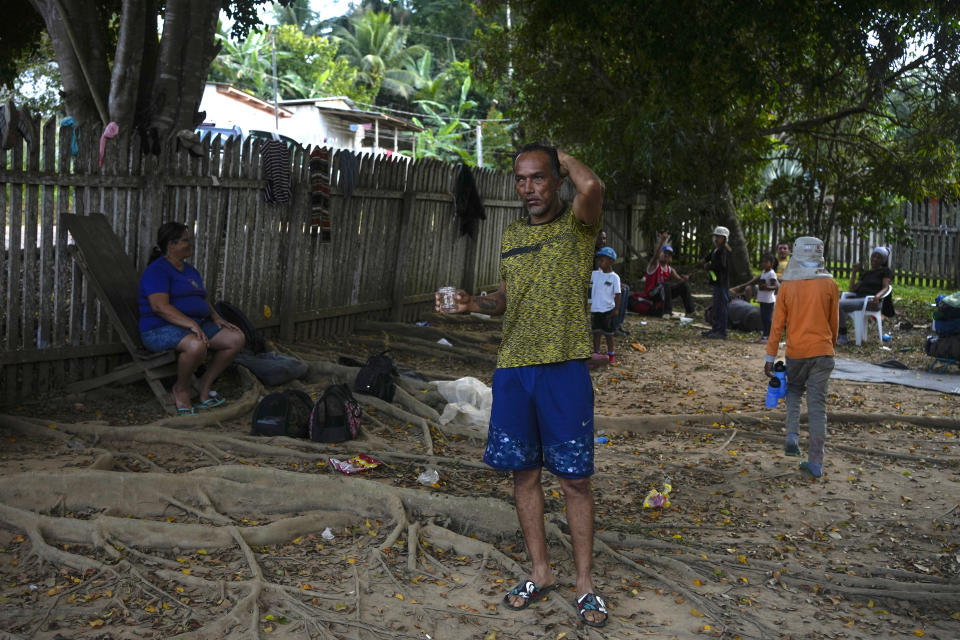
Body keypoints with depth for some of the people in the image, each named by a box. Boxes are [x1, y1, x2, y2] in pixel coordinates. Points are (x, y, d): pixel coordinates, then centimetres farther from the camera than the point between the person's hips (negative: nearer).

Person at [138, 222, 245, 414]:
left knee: (236, 338, -9)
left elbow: (203, 302, 28)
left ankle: (205, 384, 0)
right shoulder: (157, 270, -9)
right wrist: (191, 324, -31)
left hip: (196, 325, 9)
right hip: (160, 329, -9)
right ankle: (181, 389, -12)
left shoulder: (191, 271, 20)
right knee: (196, 345, -39)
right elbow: (160, 306, -22)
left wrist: (216, 319, 6)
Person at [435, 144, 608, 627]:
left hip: (563, 369, -5)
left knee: (574, 478, 1)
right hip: (512, 368, 5)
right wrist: (474, 303, 3)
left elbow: (591, 186, -26)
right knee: (523, 473, 10)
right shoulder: (511, 235, 14)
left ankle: (584, 583, 13)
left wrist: (565, 158, -6)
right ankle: (540, 573, 25)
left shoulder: (577, 223, -2)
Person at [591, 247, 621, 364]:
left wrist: (616, 309, -12)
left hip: (608, 310, -4)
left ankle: (611, 354, 18)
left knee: (608, 333, 6)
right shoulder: (595, 274, 5)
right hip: (595, 309, 4)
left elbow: (617, 295, -8)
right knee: (596, 332, 9)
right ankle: (596, 353, 18)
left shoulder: (614, 277, -7)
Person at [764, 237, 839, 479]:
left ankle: (792, 437, 4)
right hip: (822, 351, 0)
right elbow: (834, 322, 7)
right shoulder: (829, 284, -1)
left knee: (794, 391, 25)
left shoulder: (787, 286, -3)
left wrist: (770, 356, 2)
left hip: (796, 352, 0)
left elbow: (778, 324, -2)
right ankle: (815, 463, 2)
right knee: (817, 406, 2)